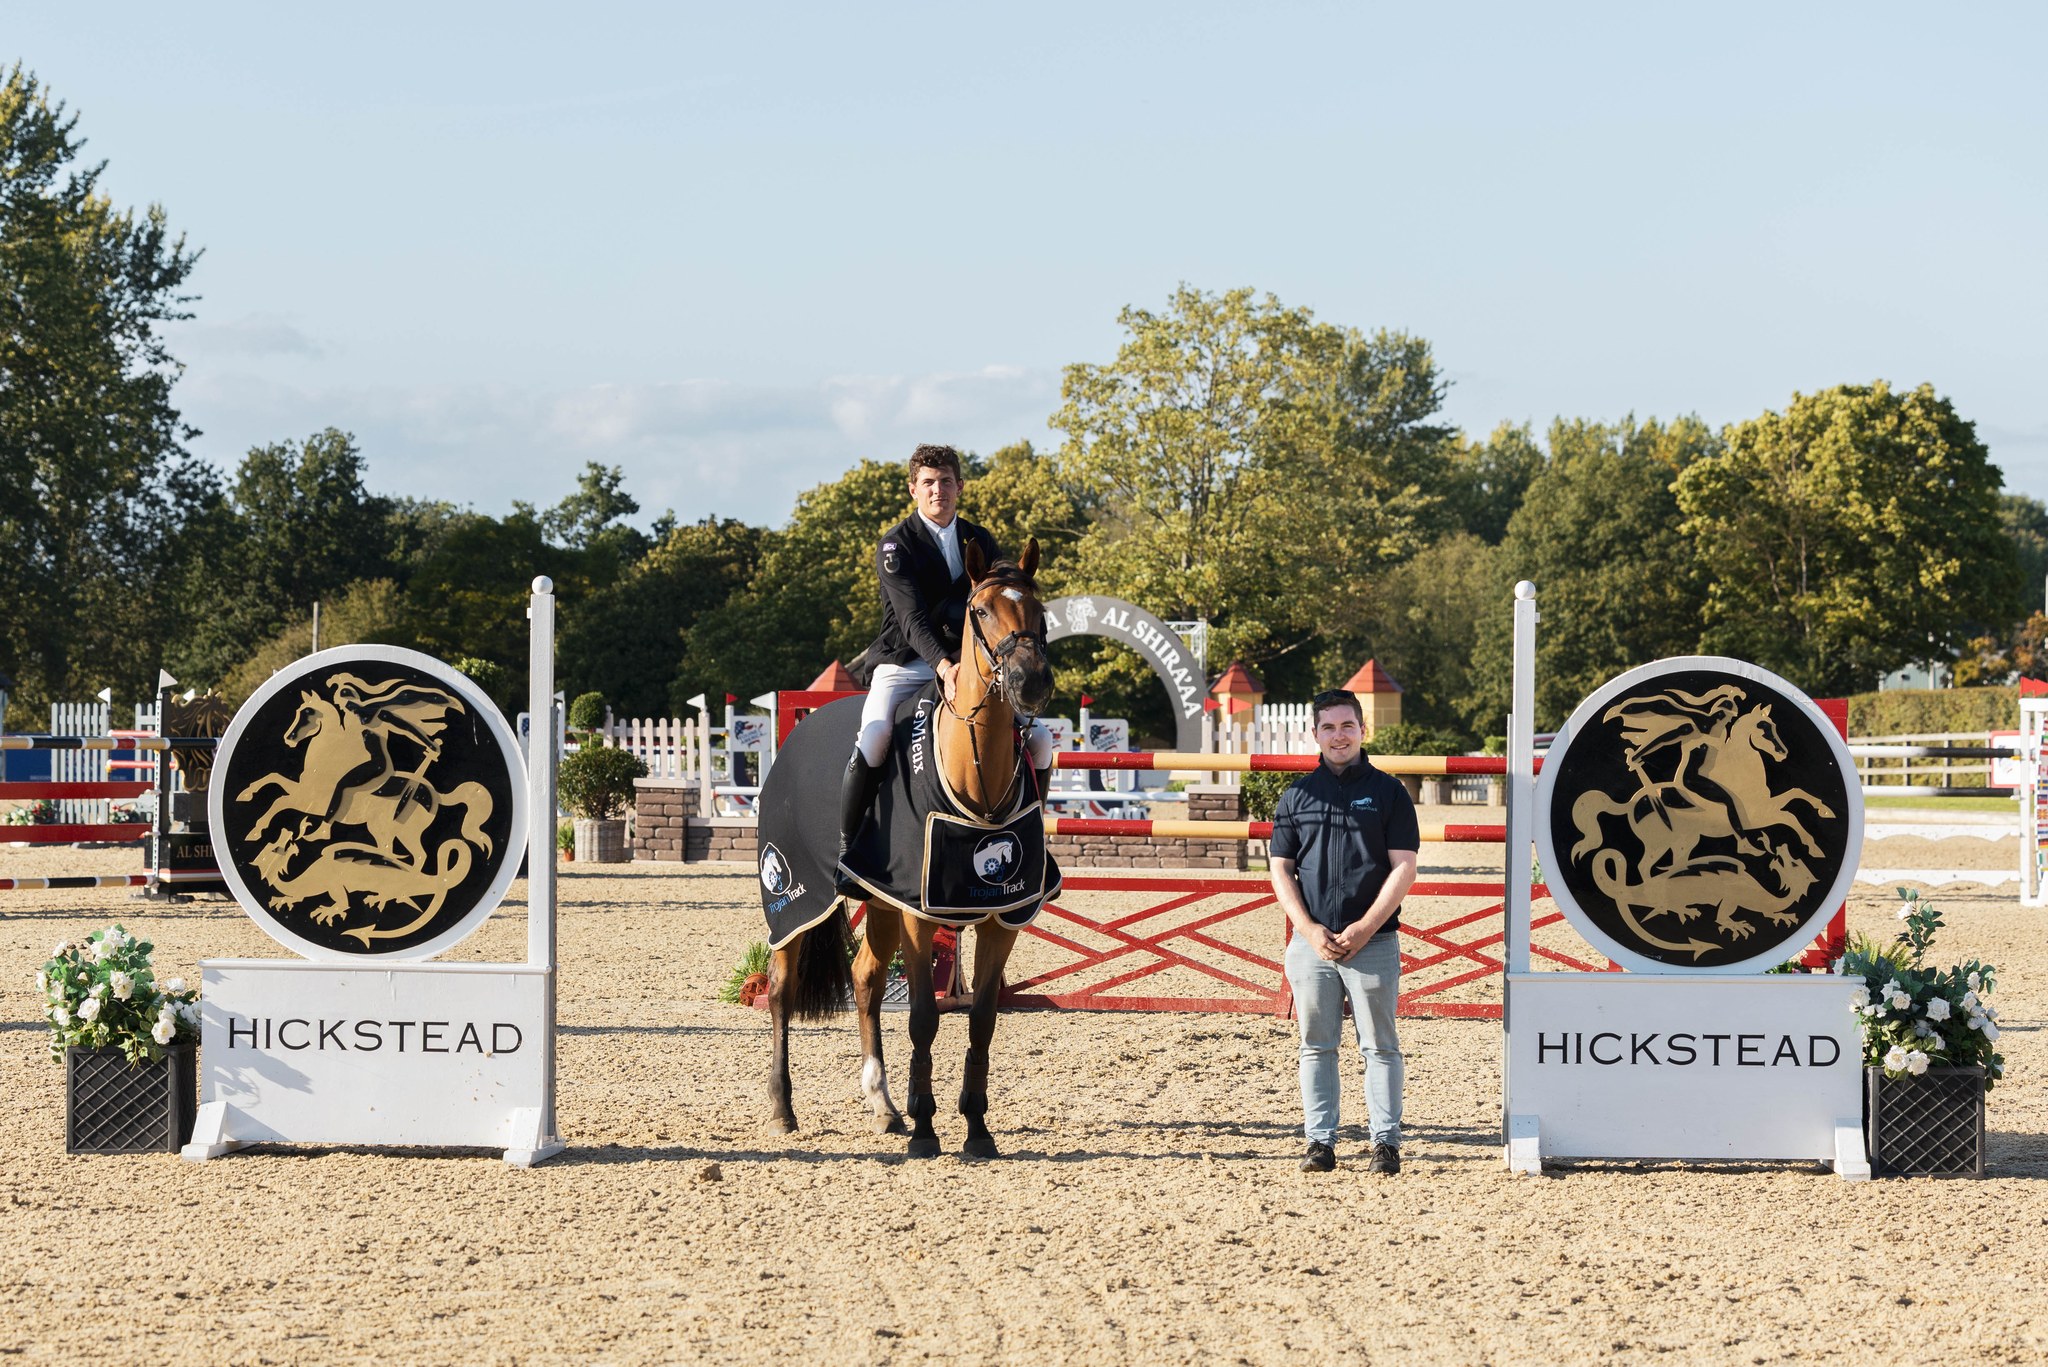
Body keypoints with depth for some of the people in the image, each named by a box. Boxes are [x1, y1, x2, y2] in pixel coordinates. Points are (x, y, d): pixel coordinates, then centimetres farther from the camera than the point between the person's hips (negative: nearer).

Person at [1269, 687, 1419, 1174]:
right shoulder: (1297, 795, 10)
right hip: (1311, 943, 3)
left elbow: (1404, 868, -2)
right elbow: (1281, 869, 8)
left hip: (1373, 941, -2)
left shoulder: (1388, 792, 3)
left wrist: (1364, 928, -11)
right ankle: (1320, 1142, 11)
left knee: (1379, 1045, 0)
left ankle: (1385, 1143, 3)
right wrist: (1309, 929, -6)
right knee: (1316, 1046, 5)